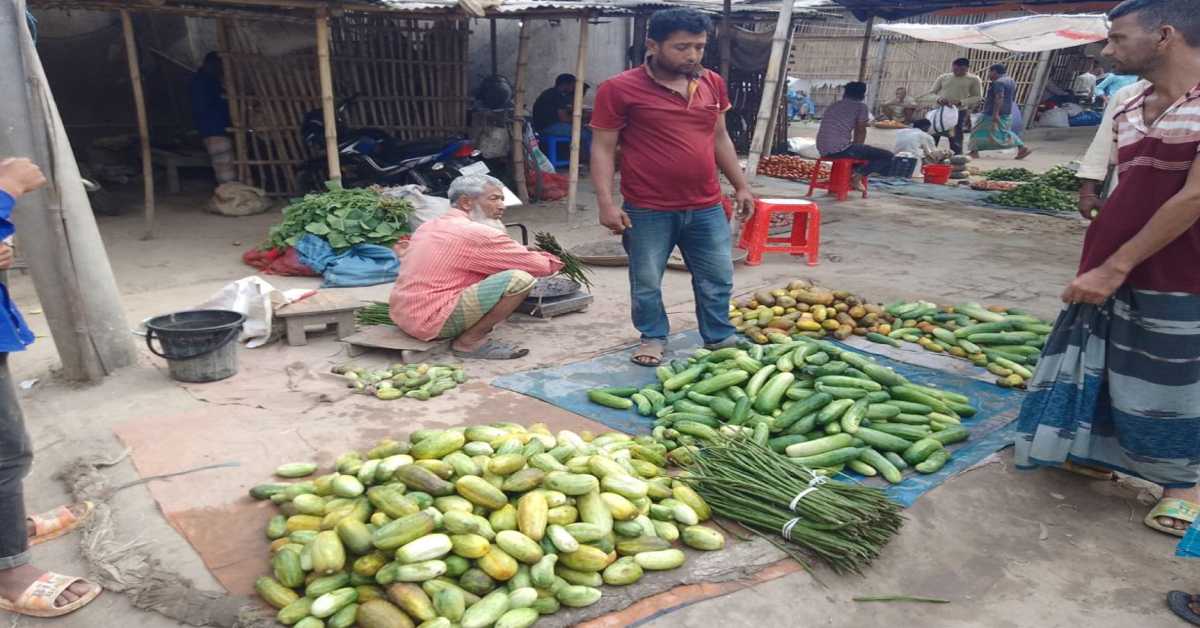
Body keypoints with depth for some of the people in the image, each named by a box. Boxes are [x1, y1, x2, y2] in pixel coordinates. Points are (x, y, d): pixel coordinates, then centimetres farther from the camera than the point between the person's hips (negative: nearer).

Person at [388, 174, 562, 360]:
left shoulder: (429, 226, 13)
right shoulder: (475, 233, -13)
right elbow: (538, 266, -9)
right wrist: (555, 262, 14)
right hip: (432, 323, -10)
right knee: (519, 279, -17)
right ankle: (469, 342, -6)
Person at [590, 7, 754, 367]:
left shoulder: (712, 83, 7)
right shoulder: (620, 89, -9)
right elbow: (603, 148, -8)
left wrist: (740, 186, 17)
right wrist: (606, 203, -15)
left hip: (706, 207, 4)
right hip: (648, 210, -4)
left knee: (718, 280, 11)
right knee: (646, 283, 10)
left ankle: (720, 339, 29)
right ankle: (653, 338, 30)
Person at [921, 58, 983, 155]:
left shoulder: (973, 79, 3)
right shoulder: (943, 77, 10)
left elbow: (978, 97, 0)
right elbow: (931, 93, 7)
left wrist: (960, 102, -18)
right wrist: (938, 99, -18)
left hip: (959, 112, -3)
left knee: (956, 141, -4)